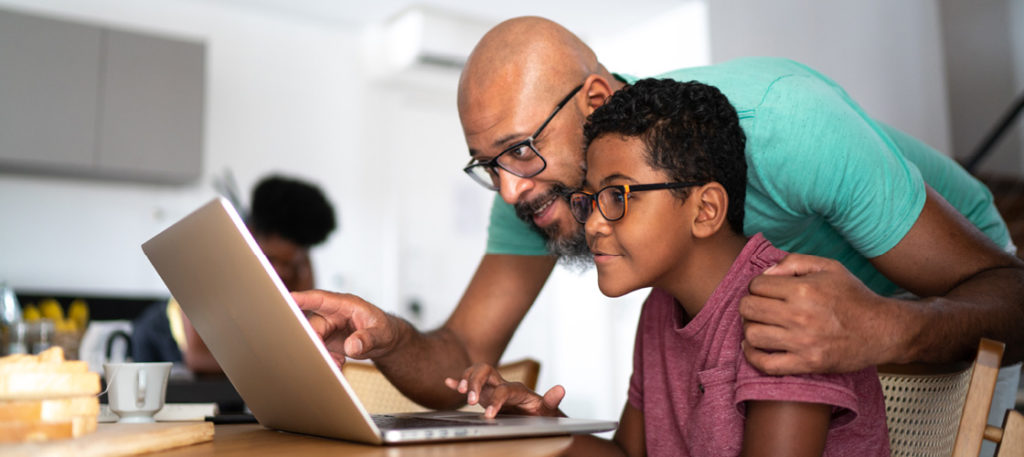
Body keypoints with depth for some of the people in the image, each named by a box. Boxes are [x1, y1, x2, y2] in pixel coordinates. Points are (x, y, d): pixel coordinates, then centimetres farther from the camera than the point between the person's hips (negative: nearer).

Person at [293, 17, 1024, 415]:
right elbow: (463, 365, -16)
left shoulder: (782, 122, -36)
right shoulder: (537, 184, -19)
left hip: (933, 300, -3)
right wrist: (389, 338, -38)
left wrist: (886, 331, -53)